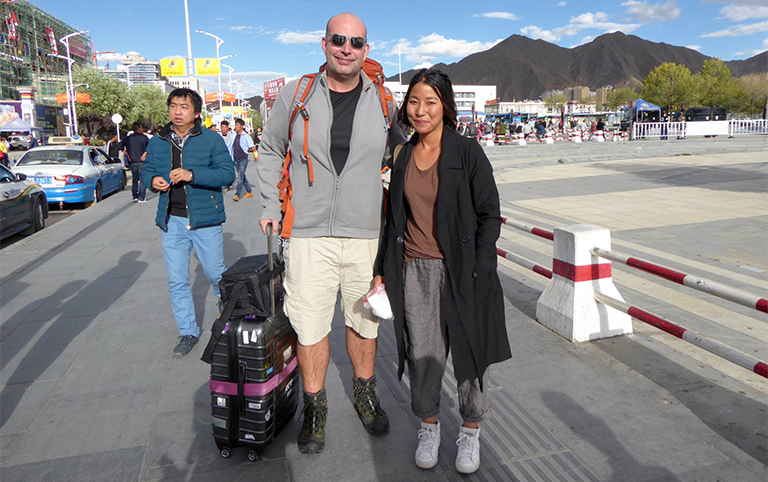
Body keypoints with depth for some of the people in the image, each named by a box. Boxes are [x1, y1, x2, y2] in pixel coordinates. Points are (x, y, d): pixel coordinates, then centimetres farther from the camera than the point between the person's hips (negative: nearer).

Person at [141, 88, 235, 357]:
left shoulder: (211, 139, -3)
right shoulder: (157, 142, 11)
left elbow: (227, 173, -11)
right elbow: (147, 171, 19)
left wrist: (191, 174, -23)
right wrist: (152, 180, -6)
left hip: (205, 219, -4)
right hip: (171, 221, 4)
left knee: (215, 274, 6)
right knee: (177, 281, 7)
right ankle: (188, 332, 21)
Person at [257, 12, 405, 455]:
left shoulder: (383, 100, 4)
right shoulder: (296, 95, 2)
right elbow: (270, 151, 15)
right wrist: (272, 206, 8)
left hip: (366, 234, 1)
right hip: (309, 234, -1)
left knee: (364, 319, 14)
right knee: (310, 326, 3)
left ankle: (365, 394, 37)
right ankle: (315, 407, 25)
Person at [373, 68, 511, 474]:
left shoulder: (467, 153, -4)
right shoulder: (403, 157, 9)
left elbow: (489, 216, -5)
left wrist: (479, 275, -11)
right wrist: (382, 269, 12)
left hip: (459, 270, -3)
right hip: (413, 270, 3)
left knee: (467, 349, 7)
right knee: (421, 352, 9)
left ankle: (470, 431, 29)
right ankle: (428, 426, 32)